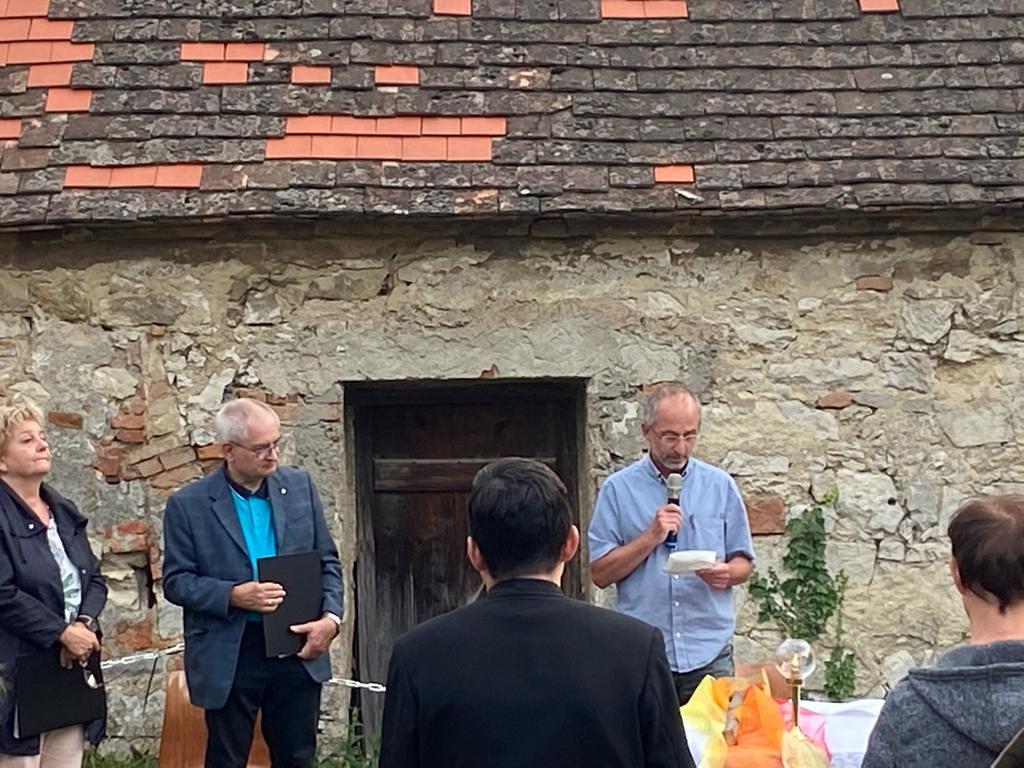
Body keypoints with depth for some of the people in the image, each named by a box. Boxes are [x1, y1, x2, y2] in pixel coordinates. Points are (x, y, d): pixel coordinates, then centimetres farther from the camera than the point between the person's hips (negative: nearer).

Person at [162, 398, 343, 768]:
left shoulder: (299, 486, 4)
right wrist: (233, 595, -20)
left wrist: (331, 616, -7)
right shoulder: (188, 504, -5)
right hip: (229, 657, -2)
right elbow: (176, 581, -5)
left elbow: (327, 561, 8)